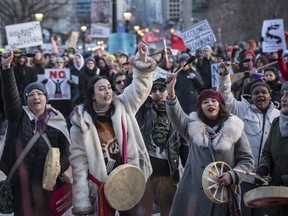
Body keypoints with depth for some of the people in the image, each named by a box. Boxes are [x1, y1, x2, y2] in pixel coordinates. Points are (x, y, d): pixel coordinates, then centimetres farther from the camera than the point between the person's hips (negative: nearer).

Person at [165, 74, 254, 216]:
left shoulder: (234, 129, 4)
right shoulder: (193, 126, 9)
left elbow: (246, 159, 6)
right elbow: (177, 116, -11)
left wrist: (233, 175, -11)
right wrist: (171, 95, -28)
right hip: (194, 191, 1)